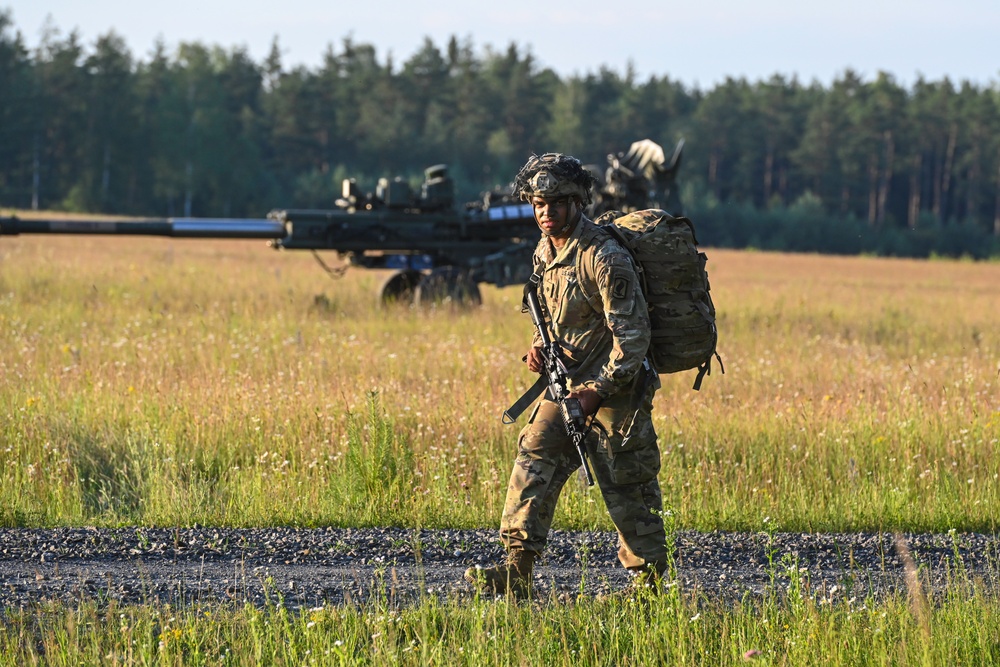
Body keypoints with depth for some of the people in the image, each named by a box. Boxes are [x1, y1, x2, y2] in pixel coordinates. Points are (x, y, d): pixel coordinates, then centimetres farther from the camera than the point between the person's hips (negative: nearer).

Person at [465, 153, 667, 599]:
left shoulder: (604, 258, -20)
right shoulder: (545, 252, 7)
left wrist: (600, 391, -22)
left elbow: (632, 335, -20)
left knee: (628, 488, -1)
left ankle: (648, 581, 12)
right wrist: (539, 345, 2)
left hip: (614, 391, -8)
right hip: (566, 385, 8)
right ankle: (517, 572, -8)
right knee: (534, 458, -5)